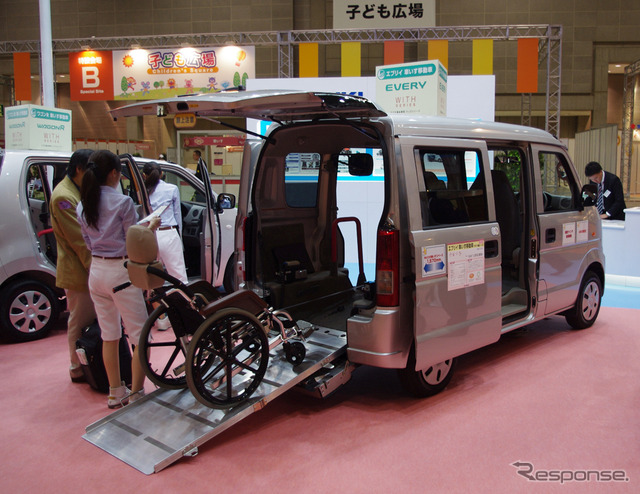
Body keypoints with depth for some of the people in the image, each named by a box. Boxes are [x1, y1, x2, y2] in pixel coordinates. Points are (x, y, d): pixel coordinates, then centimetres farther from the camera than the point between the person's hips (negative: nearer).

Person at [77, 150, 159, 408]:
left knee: (108, 335, 16)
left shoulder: (83, 206, 6)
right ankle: (136, 395, 6)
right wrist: (151, 226, 6)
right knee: (139, 336, 3)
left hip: (96, 271, 7)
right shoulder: (122, 202, -14)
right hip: (120, 272, -7)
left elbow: (89, 243, 13)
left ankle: (115, 393, 26)